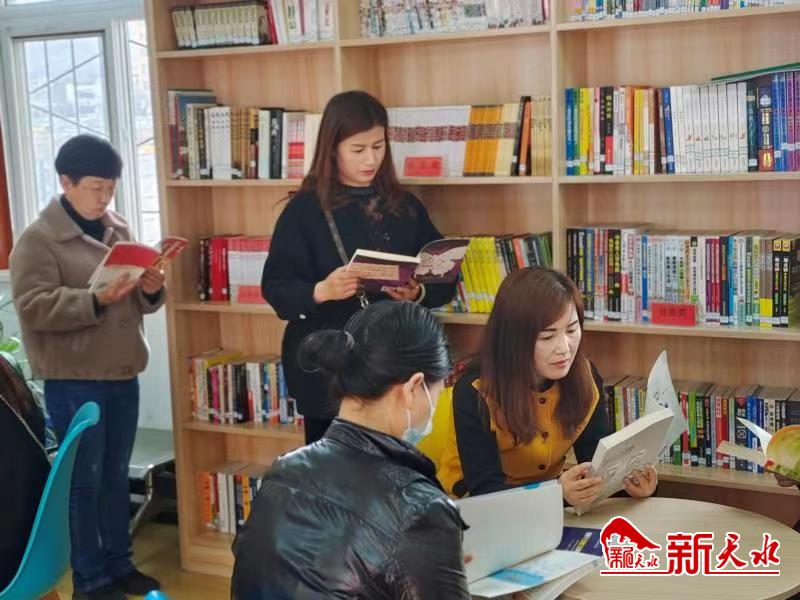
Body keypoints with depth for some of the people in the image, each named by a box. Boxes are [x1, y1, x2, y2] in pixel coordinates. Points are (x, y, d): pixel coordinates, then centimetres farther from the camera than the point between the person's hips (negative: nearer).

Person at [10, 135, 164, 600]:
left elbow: (140, 303, 16)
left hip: (122, 374, 6)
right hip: (73, 381, -6)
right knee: (84, 479, 2)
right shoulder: (38, 239, -8)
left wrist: (151, 290, -7)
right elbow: (33, 306, -17)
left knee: (116, 474, 15)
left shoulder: (119, 230, 10)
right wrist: (96, 299, -27)